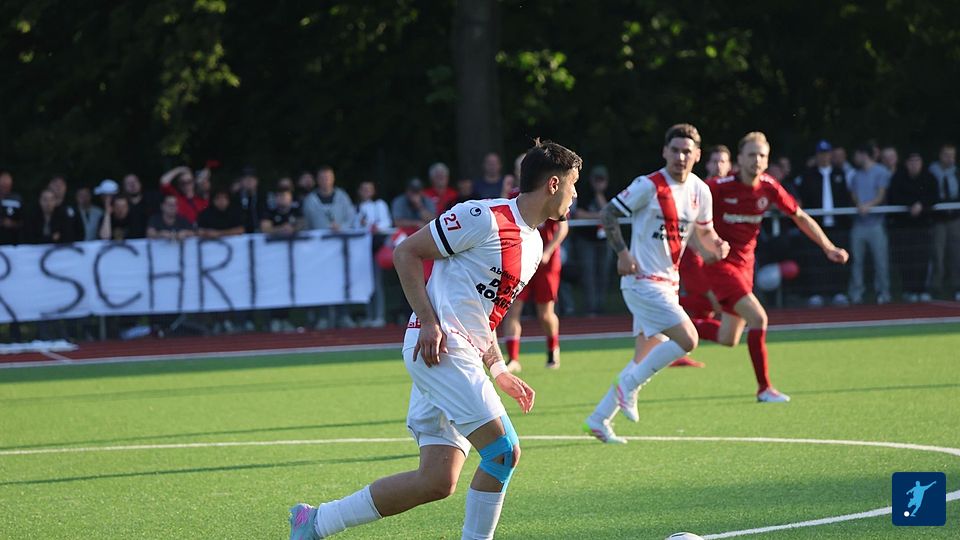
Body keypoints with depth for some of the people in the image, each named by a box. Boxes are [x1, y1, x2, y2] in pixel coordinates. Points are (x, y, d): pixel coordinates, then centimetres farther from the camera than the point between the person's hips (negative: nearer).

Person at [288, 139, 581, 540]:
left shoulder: (534, 245, 18)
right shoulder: (486, 218, -10)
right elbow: (406, 253, -8)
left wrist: (499, 371, 17)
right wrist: (428, 322, -16)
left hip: (464, 357, 9)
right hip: (438, 350, -9)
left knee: (438, 481, 0)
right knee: (504, 450, -15)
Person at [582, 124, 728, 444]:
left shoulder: (700, 191, 6)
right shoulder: (648, 186, -13)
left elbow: (704, 231, 20)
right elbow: (608, 214, -6)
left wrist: (716, 246, -3)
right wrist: (622, 253, -17)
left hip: (668, 284, 8)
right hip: (642, 282, -8)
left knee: (647, 357, 10)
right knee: (687, 339, -19)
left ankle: (599, 419, 18)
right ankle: (629, 385, -5)